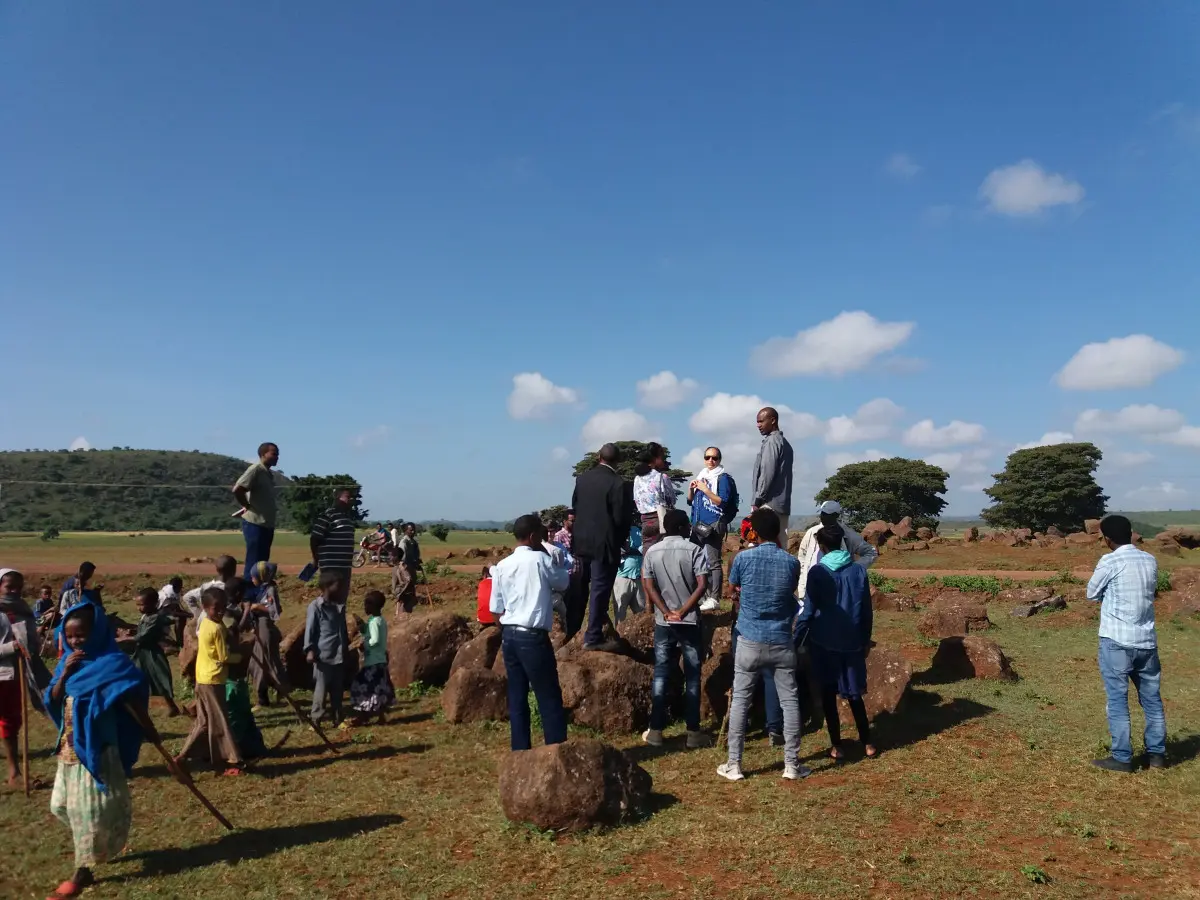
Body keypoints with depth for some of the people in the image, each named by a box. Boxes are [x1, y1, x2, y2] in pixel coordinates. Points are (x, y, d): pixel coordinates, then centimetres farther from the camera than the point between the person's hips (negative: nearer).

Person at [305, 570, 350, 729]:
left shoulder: (340, 606, 11)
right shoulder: (315, 607, -9)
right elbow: (310, 630, -10)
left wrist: (347, 647, 22)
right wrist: (310, 650, -16)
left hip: (339, 655, 6)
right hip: (324, 656, -6)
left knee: (337, 690, 12)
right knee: (321, 690, 0)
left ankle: (337, 718, 21)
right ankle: (315, 720, 8)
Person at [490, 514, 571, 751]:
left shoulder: (502, 566, 7)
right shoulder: (540, 559, -8)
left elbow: (496, 609, 9)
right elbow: (564, 582, 9)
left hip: (508, 636, 6)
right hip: (533, 636, -6)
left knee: (517, 697, 12)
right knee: (549, 698, 1)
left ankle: (520, 750, 17)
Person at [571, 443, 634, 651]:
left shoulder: (582, 478, 3)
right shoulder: (618, 483, -16)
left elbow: (574, 506, 11)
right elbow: (621, 518, -15)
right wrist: (620, 541, 2)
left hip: (582, 540, 6)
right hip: (604, 544, -6)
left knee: (580, 586, 18)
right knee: (599, 590, 1)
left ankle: (571, 630, 28)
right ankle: (593, 638, 4)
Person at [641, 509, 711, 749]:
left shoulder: (652, 552, 4)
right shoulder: (694, 550, -5)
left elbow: (648, 586, -3)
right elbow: (702, 585, -14)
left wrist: (667, 613, -7)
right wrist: (682, 611, -11)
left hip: (662, 623, 3)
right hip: (690, 622, -2)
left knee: (660, 676, 7)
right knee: (692, 677, 4)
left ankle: (655, 731, 9)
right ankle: (693, 732, 7)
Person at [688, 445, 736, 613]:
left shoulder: (723, 478, -4)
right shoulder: (700, 476, 18)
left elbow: (723, 501, -15)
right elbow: (690, 501, 21)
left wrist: (705, 490, -19)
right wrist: (691, 488, 2)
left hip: (713, 526, -8)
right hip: (698, 525, 8)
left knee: (713, 562, -9)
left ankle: (714, 599, -8)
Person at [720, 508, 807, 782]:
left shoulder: (743, 558, -7)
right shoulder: (791, 562, -2)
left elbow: (733, 587, 11)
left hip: (750, 641, -1)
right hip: (781, 642, 1)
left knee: (740, 701, 6)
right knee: (790, 701, 10)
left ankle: (734, 765, 9)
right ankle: (792, 764, 14)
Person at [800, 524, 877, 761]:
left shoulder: (817, 572, -10)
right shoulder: (858, 571, 1)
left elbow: (809, 610, -9)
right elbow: (867, 612, 5)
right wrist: (865, 640, 16)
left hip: (824, 642, -3)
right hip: (852, 641, 3)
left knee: (828, 693, 7)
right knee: (854, 693, 16)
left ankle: (837, 746, 11)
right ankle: (867, 744, 19)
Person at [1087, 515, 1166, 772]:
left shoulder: (1109, 562, -12)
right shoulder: (1150, 560, 5)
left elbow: (1092, 594, 1)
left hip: (1116, 641, -5)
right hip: (1147, 640, 6)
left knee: (1117, 700, 0)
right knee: (1152, 698, 15)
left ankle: (1122, 758, 2)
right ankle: (1157, 754, 23)